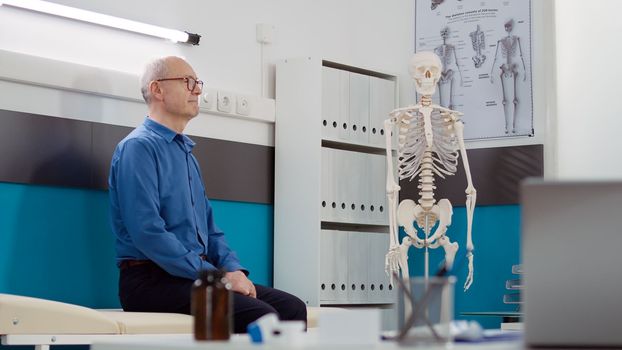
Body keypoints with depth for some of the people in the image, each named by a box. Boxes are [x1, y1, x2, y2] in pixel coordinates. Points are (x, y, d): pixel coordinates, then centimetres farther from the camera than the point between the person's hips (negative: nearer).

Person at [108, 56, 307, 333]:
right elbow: (148, 232, -19)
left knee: (292, 308, -11)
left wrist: (233, 269, 3)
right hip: (152, 279, -8)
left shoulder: (186, 152, 21)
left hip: (194, 276, 9)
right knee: (260, 316, -28)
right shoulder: (139, 147, -7)